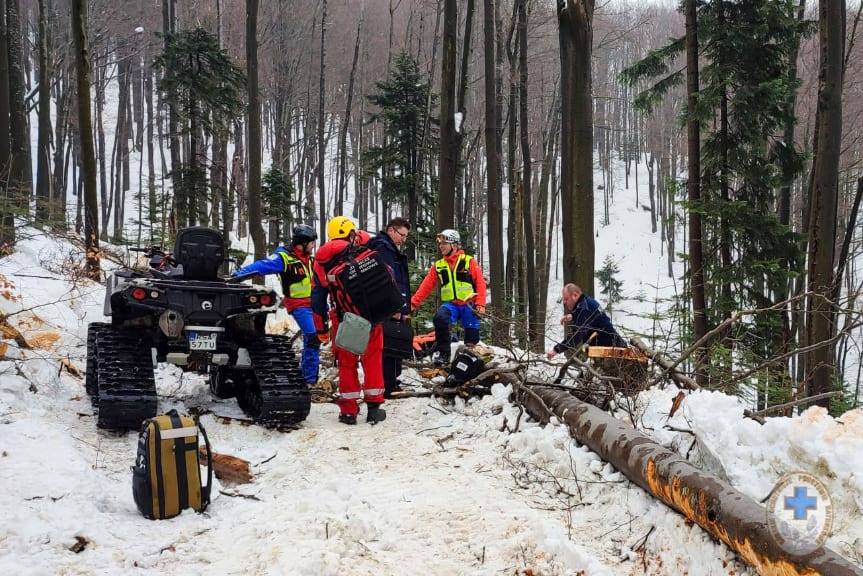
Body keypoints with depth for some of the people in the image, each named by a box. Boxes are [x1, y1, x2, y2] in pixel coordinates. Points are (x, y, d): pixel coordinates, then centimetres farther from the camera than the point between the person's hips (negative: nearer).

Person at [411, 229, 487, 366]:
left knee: (472, 338, -3)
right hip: (450, 304, 1)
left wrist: (480, 304, -11)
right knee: (440, 318, -30)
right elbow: (426, 286, 7)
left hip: (469, 304, -1)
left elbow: (480, 283, 0)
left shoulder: (469, 261, 4)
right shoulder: (438, 266, 11)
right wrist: (413, 302, -4)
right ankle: (442, 353, -20)